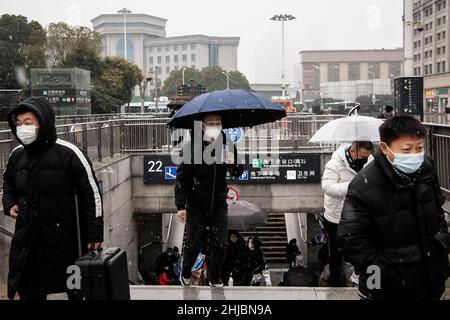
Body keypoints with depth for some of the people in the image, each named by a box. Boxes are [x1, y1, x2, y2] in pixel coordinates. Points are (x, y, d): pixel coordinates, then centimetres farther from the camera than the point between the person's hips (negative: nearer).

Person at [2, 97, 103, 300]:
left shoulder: (68, 153, -11)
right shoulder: (17, 155, 5)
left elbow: (91, 193, -8)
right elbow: (8, 185, 26)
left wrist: (94, 233, -8)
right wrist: (10, 204, 6)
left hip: (63, 239, -5)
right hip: (26, 240, 5)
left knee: (76, 290, 10)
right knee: (29, 293, 11)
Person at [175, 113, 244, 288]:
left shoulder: (225, 145, -2)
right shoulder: (193, 147, -13)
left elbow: (237, 173, 3)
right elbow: (182, 177, -10)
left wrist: (234, 163, -22)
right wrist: (180, 206, -13)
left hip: (219, 206, 3)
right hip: (196, 206, -3)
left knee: (220, 245, 6)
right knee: (194, 244, 8)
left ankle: (215, 278, 27)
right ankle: (185, 274, 34)